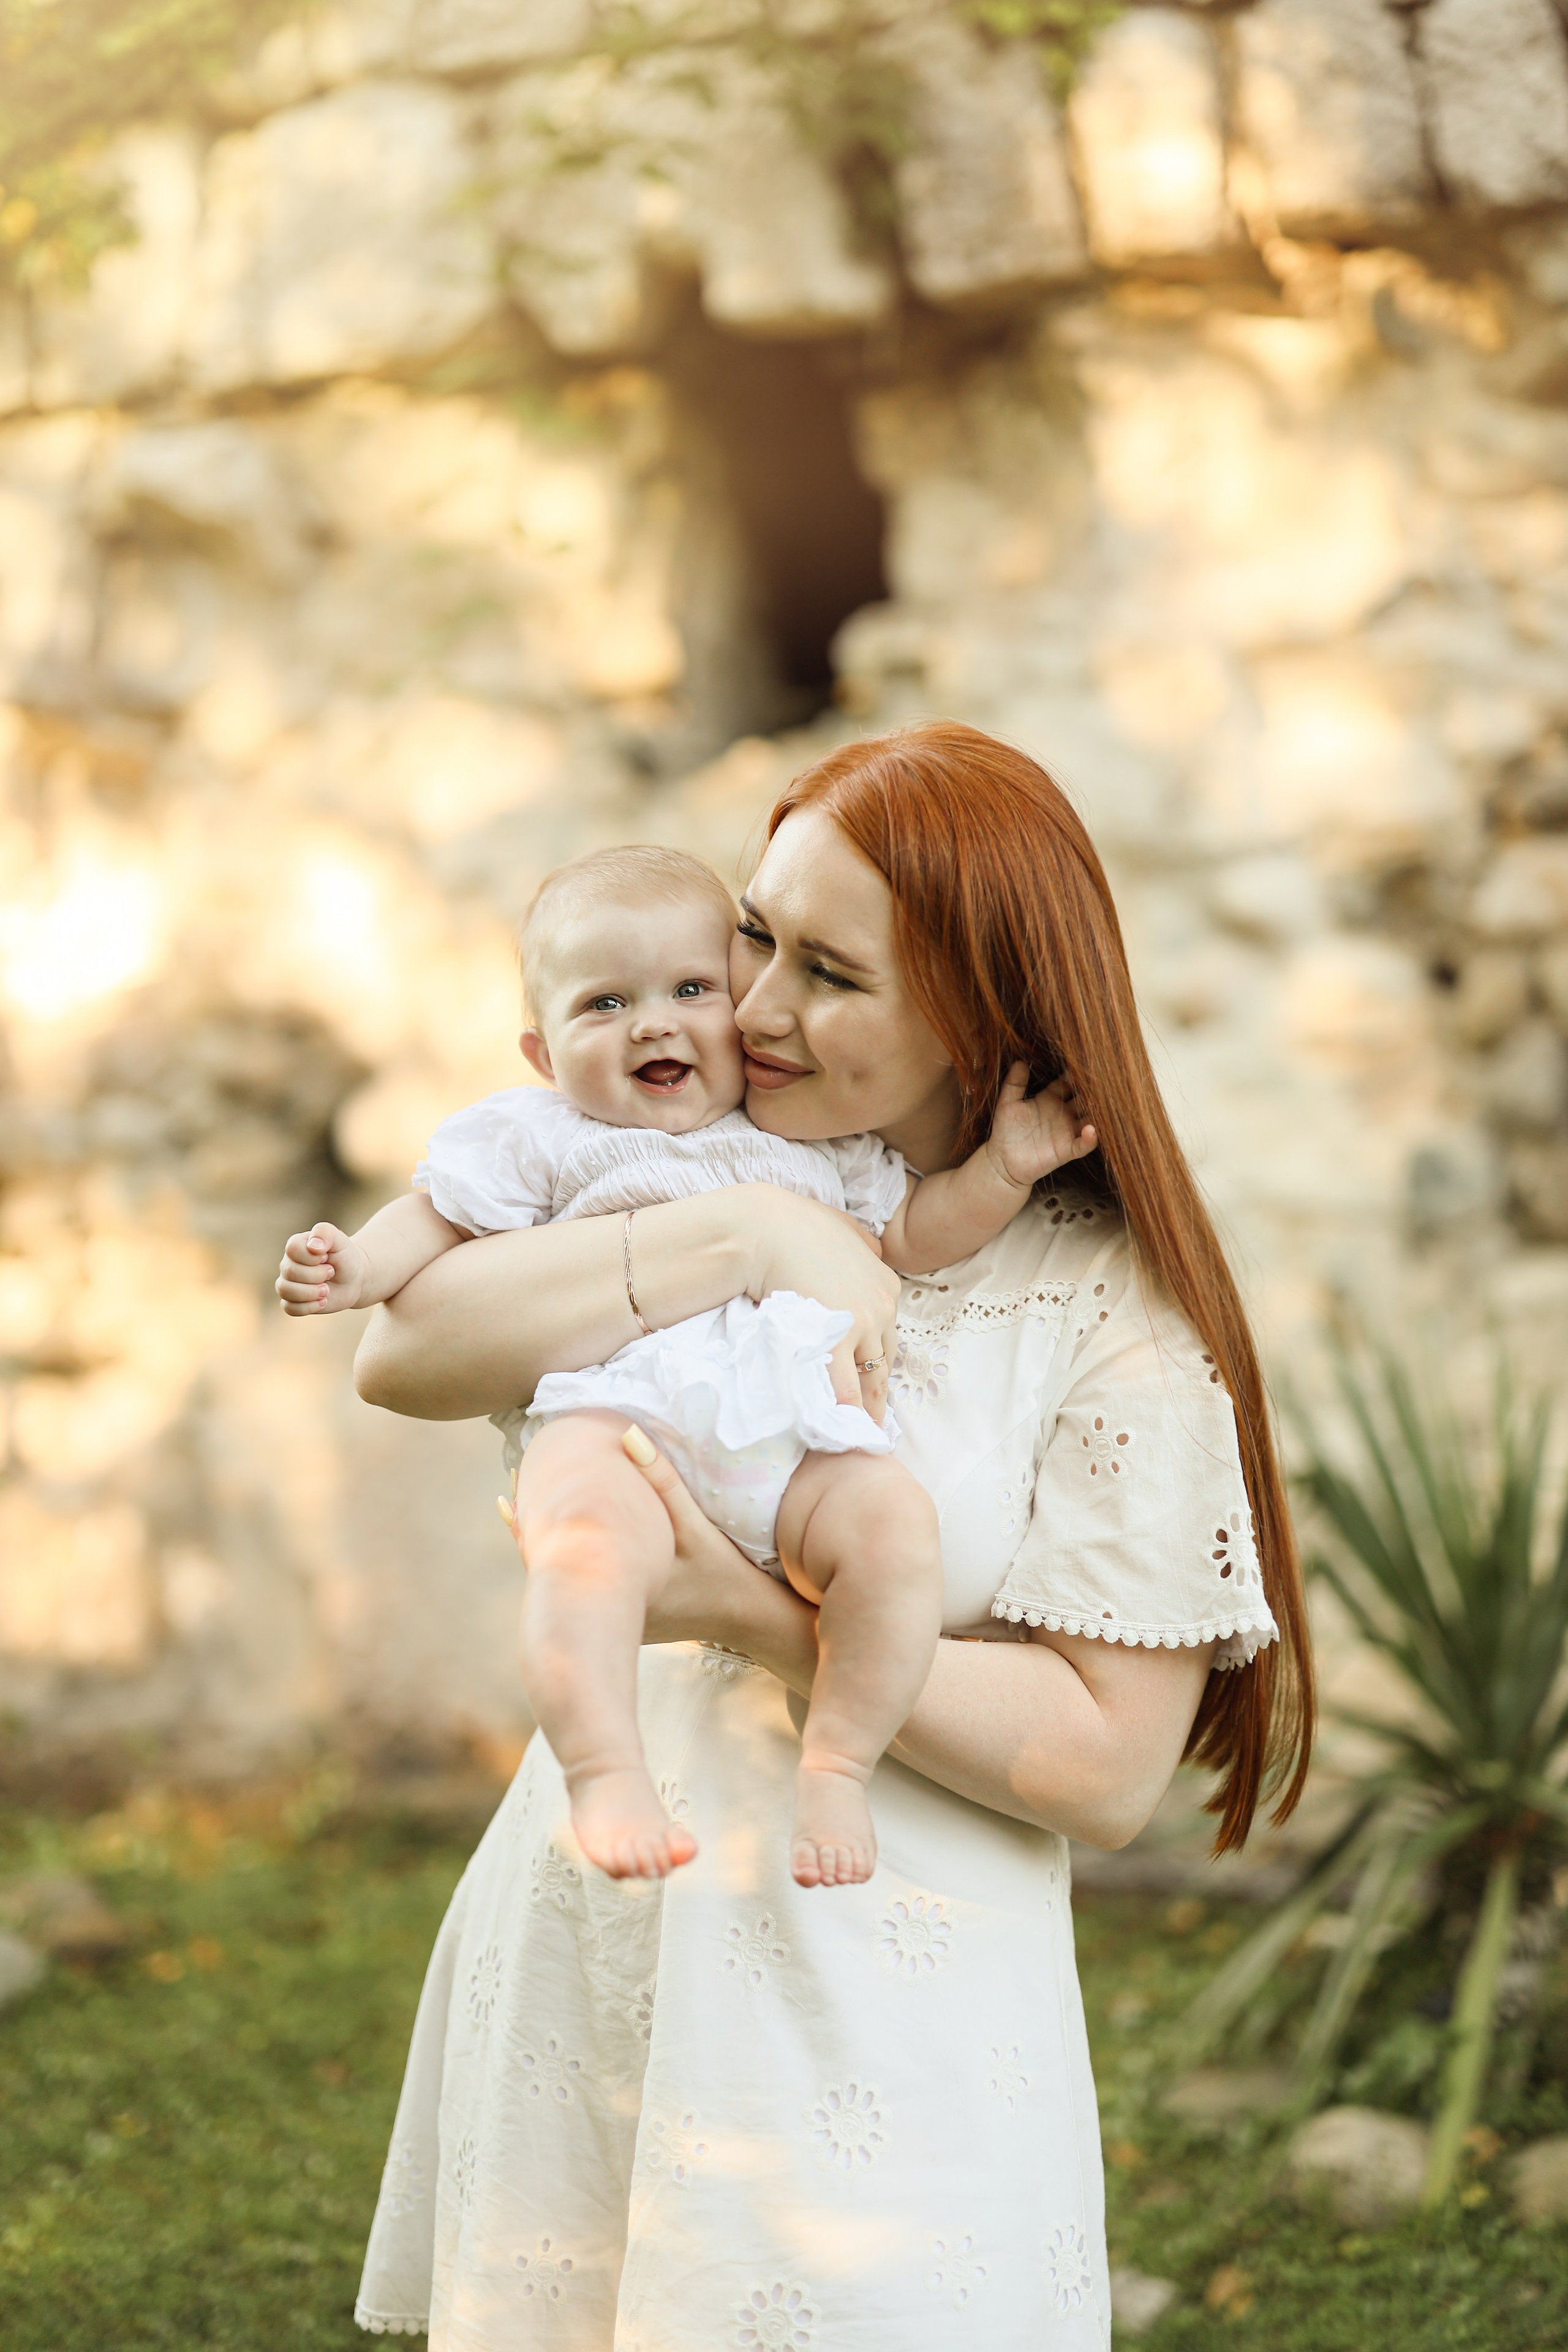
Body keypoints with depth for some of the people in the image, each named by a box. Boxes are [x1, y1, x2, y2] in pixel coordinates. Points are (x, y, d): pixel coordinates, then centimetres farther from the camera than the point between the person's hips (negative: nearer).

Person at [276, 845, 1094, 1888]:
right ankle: (609, 1776, -37)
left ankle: (837, 1766, -16)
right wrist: (360, 1265, 1)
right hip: (617, 1415, -3)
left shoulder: (817, 1143, 29)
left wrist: (1004, 1168, 17)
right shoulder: (544, 1138, 22)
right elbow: (443, 1217, 19)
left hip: (799, 1434, 3)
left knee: (896, 1521, -27)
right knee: (589, 1533, -37)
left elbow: (914, 1232, 31)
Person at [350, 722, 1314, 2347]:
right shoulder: (681, 1165, 4)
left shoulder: (1114, 1318, -8)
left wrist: (761, 1620, -20)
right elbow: (403, 1356, -12)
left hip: (869, 2037, -4)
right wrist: (751, 1239, -19)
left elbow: (1108, 1764, -12)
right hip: (580, 1969, 4)